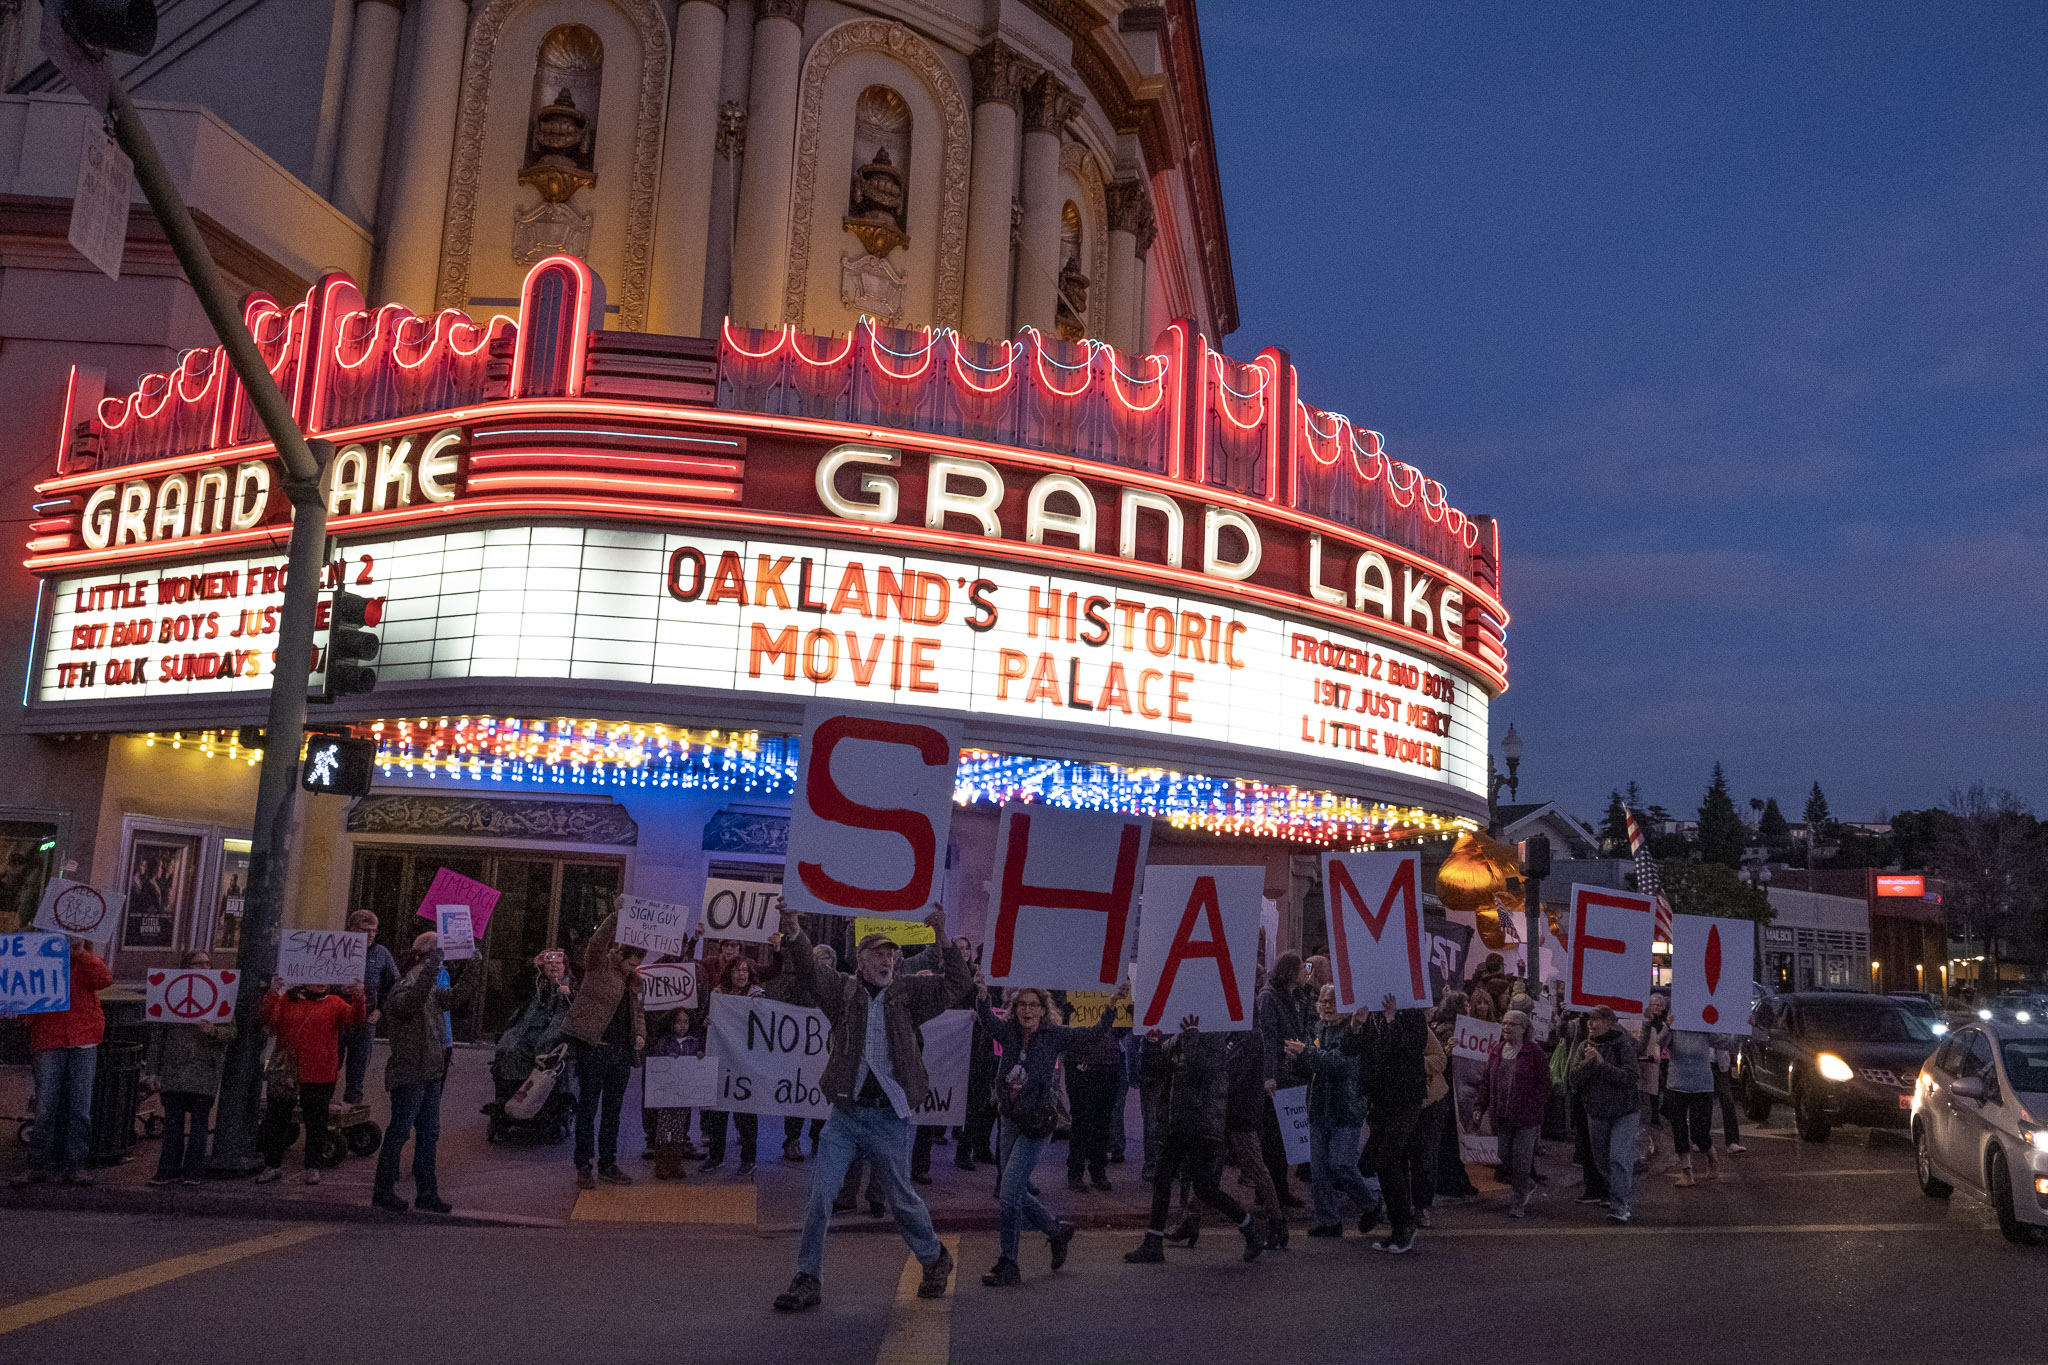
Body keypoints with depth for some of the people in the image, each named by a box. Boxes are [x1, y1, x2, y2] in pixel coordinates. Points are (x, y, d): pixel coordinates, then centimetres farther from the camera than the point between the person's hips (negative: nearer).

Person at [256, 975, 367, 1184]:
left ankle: (313, 1167, 18)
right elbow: (267, 1018, -8)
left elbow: (355, 1020, -10)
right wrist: (272, 993, -20)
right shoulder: (287, 1000, 7)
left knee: (316, 1123, 6)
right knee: (276, 1119, 9)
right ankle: (273, 1164, 25)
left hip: (320, 1077, -1)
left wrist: (358, 998, -27)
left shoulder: (334, 1004, 4)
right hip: (287, 1073, 1)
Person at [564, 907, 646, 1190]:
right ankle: (583, 1166, 7)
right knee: (587, 1109, 1)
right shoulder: (599, 966, -4)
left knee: (613, 1111, 13)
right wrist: (616, 917, -32)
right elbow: (597, 943, -24)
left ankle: (607, 1164, 22)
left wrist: (640, 1035, 8)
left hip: (622, 1052, 7)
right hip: (594, 1048, -7)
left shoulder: (633, 981, 16)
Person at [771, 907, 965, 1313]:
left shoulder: (908, 994, 4)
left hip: (889, 1116, -1)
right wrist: (793, 936, -32)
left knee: (901, 1198, 11)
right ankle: (808, 1279, 11)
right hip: (844, 1115, 1)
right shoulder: (842, 989, 3)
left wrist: (943, 939, -19)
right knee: (820, 1194, -3)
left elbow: (955, 981, -5)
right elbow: (809, 972, -13)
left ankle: (935, 1259, 35)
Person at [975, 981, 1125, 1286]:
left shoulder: (1055, 1037, -4)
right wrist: (981, 994, -37)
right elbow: (987, 1019, -18)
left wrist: (1112, 1006, -21)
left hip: (1037, 1123, -5)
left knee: (1009, 1192, -9)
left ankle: (1008, 1264, 5)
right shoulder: (1008, 1032, 1)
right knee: (1010, 1192, 13)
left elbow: (1095, 1035, -9)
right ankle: (1057, 1231, 35)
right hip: (1008, 1120, 5)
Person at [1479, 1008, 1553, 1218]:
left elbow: (1544, 1084, -7)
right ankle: (1528, 1187, 34)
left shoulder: (1534, 1052, -6)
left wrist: (1531, 1108, -16)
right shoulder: (1497, 1051, 10)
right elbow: (1488, 1081, 13)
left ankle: (1520, 1202, 9)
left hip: (1526, 1116, -5)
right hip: (1502, 1115, 5)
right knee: (1505, 1156, 8)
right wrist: (1483, 1107, 6)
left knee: (1521, 1159, -4)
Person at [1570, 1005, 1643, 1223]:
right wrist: (1587, 1062, -19)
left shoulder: (1624, 1045, -10)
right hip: (1596, 1113, 5)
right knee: (1602, 1160, 13)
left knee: (1619, 1158, -14)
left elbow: (1631, 1078, -19)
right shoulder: (1585, 1047, 4)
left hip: (1625, 1112, -5)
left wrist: (1602, 1064, -24)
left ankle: (1618, 1206, -12)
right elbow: (1575, 1079, -2)